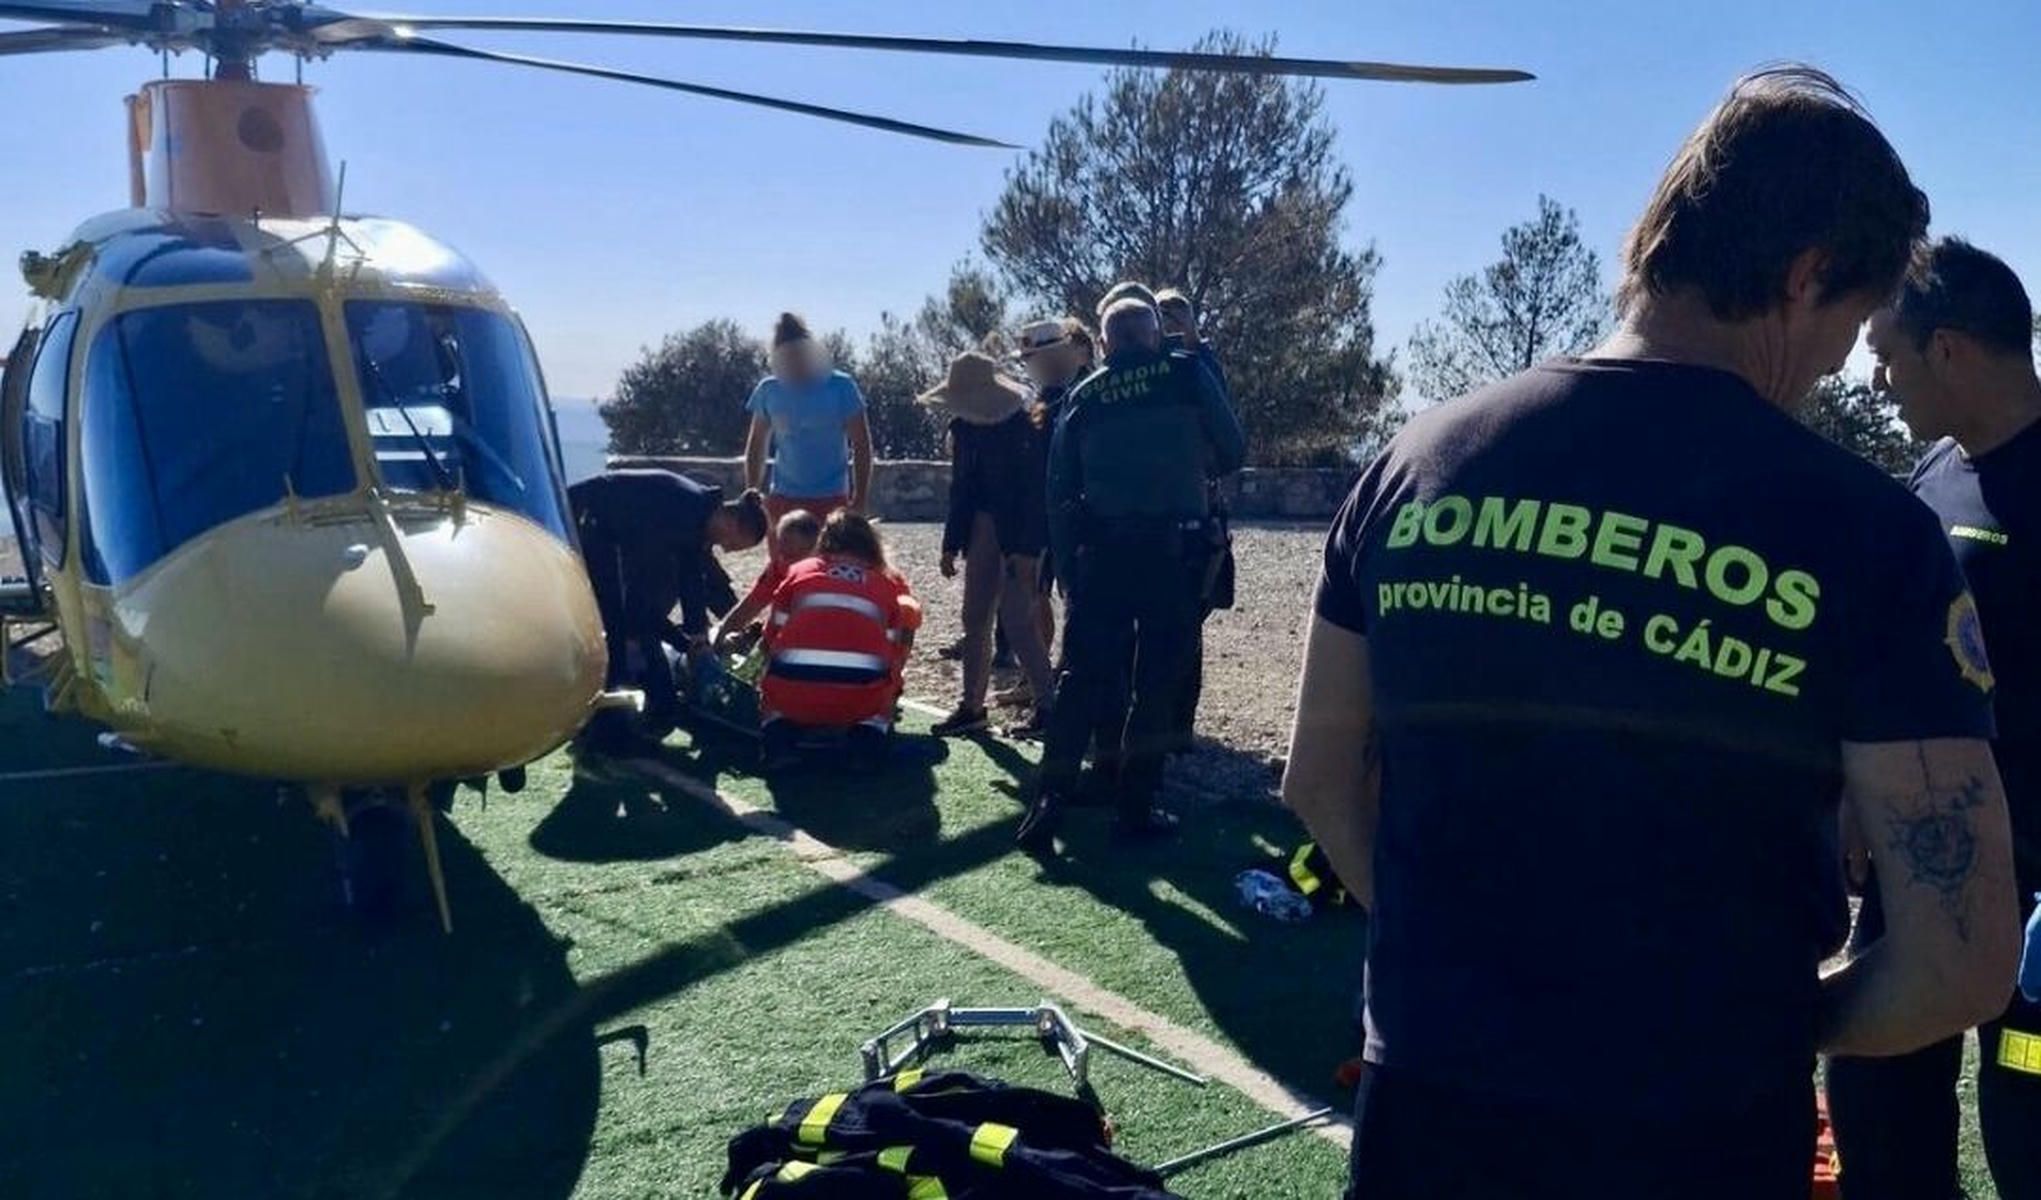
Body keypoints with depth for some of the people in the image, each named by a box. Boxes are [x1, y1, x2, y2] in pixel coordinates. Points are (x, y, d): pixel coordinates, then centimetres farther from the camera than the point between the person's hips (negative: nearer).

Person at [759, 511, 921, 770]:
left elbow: (772, 637, 21)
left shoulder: (800, 571, 21)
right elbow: (896, 653, 18)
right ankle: (869, 734, 4)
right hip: (862, 695, 0)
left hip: (794, 693, 0)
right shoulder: (890, 581, 22)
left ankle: (777, 736, 3)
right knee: (889, 685, 34)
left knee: (770, 694, 35)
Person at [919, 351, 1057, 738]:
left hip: (1019, 532, -7)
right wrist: (952, 543, 10)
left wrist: (1027, 548, -21)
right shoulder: (963, 428, 6)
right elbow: (961, 488, 12)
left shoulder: (1023, 427, -15)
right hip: (983, 528, 8)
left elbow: (1036, 489, -16)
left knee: (1017, 620, -10)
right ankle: (971, 706, 18)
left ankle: (1049, 705, 1)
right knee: (975, 618, 9)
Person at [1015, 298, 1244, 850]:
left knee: (1083, 679, 5)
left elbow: (1060, 493, 8)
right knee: (1158, 683, 6)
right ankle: (1136, 807, 9)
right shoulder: (1188, 377, 3)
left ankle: (1049, 801, -2)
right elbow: (1232, 454, 7)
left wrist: (1067, 568, 13)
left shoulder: (1084, 397, 9)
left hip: (1102, 552, 2)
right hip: (1174, 551, -2)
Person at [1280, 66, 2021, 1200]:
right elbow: (1961, 967, -12)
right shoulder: (1866, 529, -14)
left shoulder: (1418, 462, -5)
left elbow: (1320, 778, 4)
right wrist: (1773, 1025, 6)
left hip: (1426, 1104, 3)